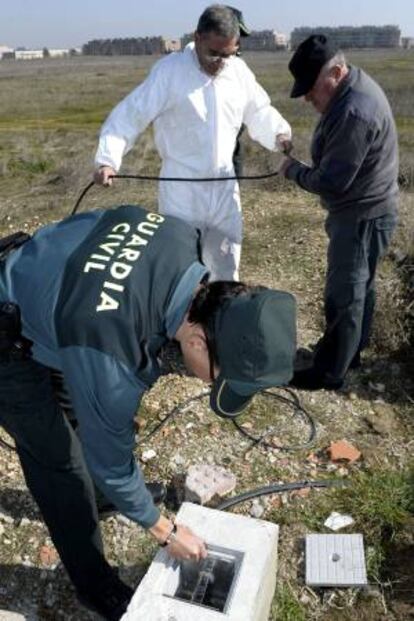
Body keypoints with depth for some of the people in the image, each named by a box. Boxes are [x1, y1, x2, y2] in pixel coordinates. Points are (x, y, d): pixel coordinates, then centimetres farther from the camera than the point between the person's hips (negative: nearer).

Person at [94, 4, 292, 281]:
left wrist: (279, 134, -2)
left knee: (226, 265, 16)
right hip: (182, 190, -4)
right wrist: (108, 160, -24)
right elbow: (129, 116, -11)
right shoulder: (169, 70, -10)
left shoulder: (240, 71, 5)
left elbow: (260, 112, 18)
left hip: (225, 187, 5)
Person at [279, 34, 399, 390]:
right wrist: (302, 166, 3)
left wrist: (293, 170, -9)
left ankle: (330, 373, 15)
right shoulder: (355, 87, 6)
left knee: (343, 296, 0)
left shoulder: (354, 112, -28)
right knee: (359, 287, 20)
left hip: (361, 217, -10)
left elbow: (331, 182, -24)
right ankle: (351, 352, 37)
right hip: (365, 211, 10)